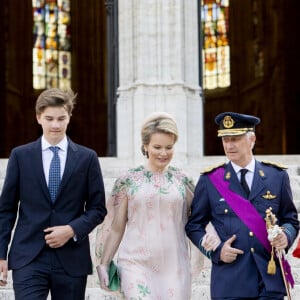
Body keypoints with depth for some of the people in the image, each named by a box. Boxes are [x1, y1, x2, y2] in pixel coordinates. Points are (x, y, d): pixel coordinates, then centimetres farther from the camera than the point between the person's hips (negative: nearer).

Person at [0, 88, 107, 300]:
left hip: (71, 259, 1)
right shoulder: (20, 156, 5)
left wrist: (72, 229, -11)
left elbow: (98, 208, 6)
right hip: (28, 258, -1)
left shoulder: (87, 158, 5)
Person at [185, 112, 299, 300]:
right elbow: (194, 225, 7)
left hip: (271, 278, 1)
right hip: (229, 282, -1)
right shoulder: (210, 180, 3)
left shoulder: (277, 176, 7)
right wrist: (216, 251, -8)